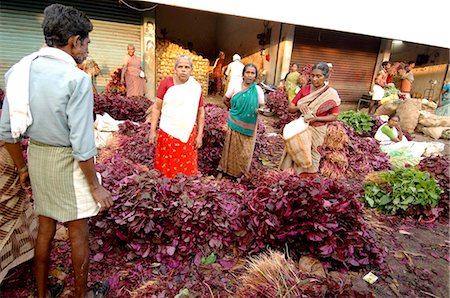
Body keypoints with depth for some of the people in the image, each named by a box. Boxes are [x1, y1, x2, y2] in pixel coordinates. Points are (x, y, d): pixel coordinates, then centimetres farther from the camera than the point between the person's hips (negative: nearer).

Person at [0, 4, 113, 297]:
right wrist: (96, 187, -13)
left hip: (37, 156, 7)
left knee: (45, 229, 23)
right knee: (78, 233, 13)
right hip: (68, 161, -6)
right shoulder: (76, 79, -22)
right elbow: (82, 145, -23)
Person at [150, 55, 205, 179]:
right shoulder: (166, 83, -4)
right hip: (167, 133, -1)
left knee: (187, 169, 8)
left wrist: (199, 135, 6)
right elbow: (156, 107, -2)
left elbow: (201, 112, 8)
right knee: (166, 168, 8)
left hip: (188, 134, 2)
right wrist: (153, 130, -4)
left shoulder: (196, 87, 2)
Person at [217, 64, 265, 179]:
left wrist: (259, 110, -25)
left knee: (245, 150, 8)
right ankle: (224, 169, 22)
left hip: (249, 125, 0)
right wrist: (233, 109, 9)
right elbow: (225, 100, 10)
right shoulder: (236, 87, -4)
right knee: (231, 147, 9)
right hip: (235, 123, 1)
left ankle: (242, 171, 27)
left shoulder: (258, 90, -6)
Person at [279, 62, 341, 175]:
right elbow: (290, 108, 0)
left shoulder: (331, 94, -12)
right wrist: (299, 107, -22)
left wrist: (316, 118, -24)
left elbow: (334, 116, -9)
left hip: (315, 131, -3)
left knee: (309, 158, 8)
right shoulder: (305, 89, -1)